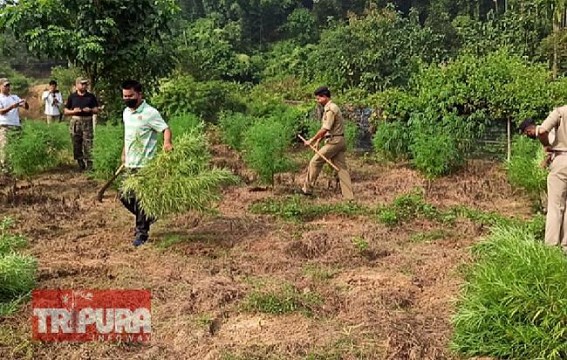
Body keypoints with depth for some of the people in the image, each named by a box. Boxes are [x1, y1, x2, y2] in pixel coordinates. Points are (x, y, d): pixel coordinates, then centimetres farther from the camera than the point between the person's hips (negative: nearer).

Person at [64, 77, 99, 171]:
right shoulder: (72, 97, 7)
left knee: (88, 144, -7)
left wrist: (90, 110, -11)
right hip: (75, 122, 1)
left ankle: (89, 166, -4)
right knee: (77, 145, 3)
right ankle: (81, 166, 14)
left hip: (87, 122, -1)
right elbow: (66, 111, 8)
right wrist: (74, 111, -10)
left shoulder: (91, 97, 7)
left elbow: (96, 110, 9)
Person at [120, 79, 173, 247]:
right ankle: (147, 217, 32)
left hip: (145, 165, -8)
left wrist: (167, 143, -38)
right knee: (126, 197, 10)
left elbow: (165, 129, -19)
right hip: (130, 164, 8)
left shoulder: (150, 113, -14)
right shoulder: (126, 112, 11)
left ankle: (142, 233, 10)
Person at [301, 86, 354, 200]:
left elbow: (325, 129, -20)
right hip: (339, 141, 10)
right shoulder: (330, 108, 17)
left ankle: (308, 189, 8)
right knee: (341, 167, 6)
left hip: (334, 141, -10)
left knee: (315, 161, 0)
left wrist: (312, 140, -12)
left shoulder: (330, 109, -14)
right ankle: (348, 196, 4)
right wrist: (318, 141, 16)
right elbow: (326, 129, 20)